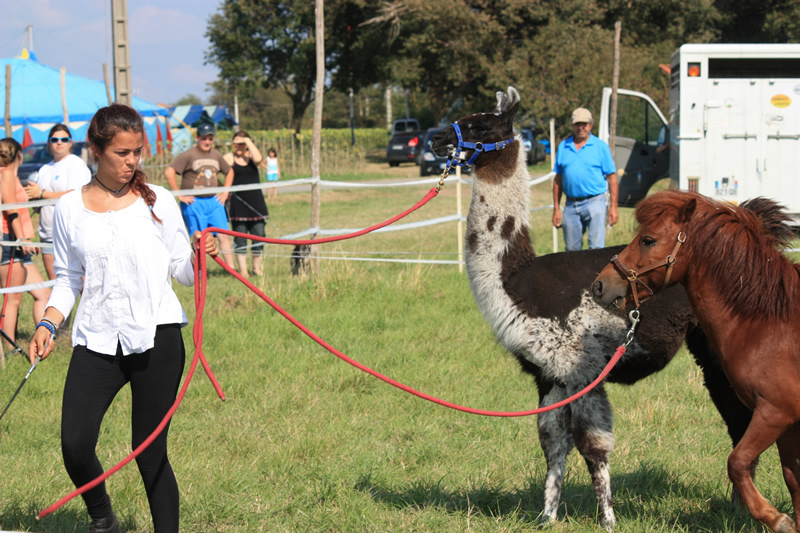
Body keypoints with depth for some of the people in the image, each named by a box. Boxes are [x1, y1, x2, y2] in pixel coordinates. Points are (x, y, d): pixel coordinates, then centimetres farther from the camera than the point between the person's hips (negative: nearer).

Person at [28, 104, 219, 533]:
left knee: (150, 452, -2)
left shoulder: (157, 202, 4)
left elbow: (182, 271, 6)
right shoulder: (70, 209, 7)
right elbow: (67, 278, 16)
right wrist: (47, 324, 1)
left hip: (156, 335, -1)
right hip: (97, 339, 1)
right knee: (75, 445, -11)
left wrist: (199, 258, -16)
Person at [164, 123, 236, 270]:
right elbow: (169, 172, -15)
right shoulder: (188, 155, -7)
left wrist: (225, 193, 16)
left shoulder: (216, 154, 11)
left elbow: (229, 172, 28)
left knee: (224, 235, -3)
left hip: (214, 201, 5)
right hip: (194, 202, -5)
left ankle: (231, 268, -1)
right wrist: (180, 195, -14)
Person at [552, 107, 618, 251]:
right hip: (571, 205, 3)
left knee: (596, 247, -10)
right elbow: (558, 180, 14)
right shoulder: (563, 147, 11)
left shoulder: (601, 146, 3)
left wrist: (613, 207, -4)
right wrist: (556, 209, 9)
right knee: (572, 249, 7)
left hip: (594, 203, -3)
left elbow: (611, 178, 3)